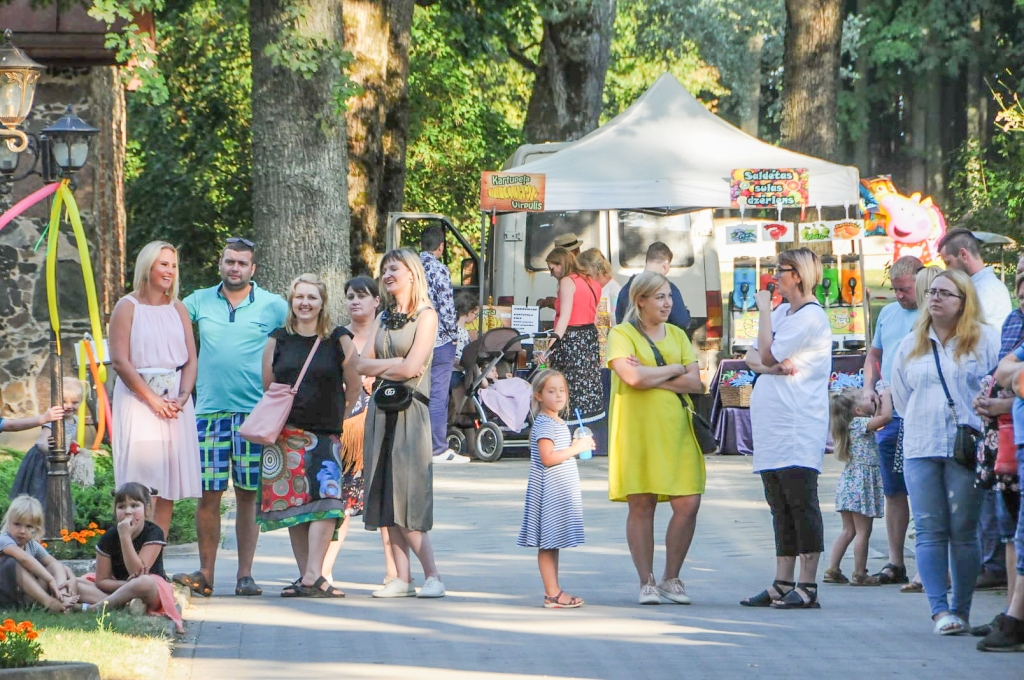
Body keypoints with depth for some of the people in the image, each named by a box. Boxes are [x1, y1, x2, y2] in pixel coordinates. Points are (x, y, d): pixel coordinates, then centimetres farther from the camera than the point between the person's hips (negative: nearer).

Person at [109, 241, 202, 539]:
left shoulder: (178, 308, 13)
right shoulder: (128, 307, -2)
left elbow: (191, 359, 10)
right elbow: (119, 360, -9)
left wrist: (182, 397, -8)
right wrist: (153, 399, -14)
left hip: (175, 401, 5)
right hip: (137, 399, -5)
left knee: (169, 487, 2)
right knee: (141, 491, -10)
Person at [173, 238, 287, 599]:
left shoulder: (272, 306, 4)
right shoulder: (199, 302, 9)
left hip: (254, 412, -1)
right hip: (209, 409, 1)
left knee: (248, 495, 1)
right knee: (208, 494, -2)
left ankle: (245, 575, 5)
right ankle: (205, 573, 4)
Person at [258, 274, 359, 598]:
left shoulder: (339, 341, 3)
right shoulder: (277, 341, 8)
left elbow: (354, 387, 10)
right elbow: (266, 386, 16)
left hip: (325, 435, -2)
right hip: (285, 434, 2)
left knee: (325, 501, -17)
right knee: (293, 504, 1)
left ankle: (312, 576, -21)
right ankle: (306, 576, 7)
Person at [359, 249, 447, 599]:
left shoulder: (425, 316, -4)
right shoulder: (384, 318, 17)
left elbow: (411, 368, -13)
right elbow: (363, 364, 8)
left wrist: (380, 368, 1)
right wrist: (394, 363, -7)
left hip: (410, 409, -7)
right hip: (381, 409, 7)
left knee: (406, 494, -13)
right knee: (386, 496, 1)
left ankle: (432, 576, -9)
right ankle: (402, 578, 2)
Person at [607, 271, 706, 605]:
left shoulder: (677, 336, 16)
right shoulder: (621, 334, 2)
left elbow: (694, 382, 4)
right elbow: (633, 377, -16)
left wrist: (651, 377, -8)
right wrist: (674, 370, -3)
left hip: (676, 430, 4)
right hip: (637, 430, -4)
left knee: (688, 503, -5)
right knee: (641, 505, -3)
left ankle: (671, 578, 9)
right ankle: (646, 582, 5)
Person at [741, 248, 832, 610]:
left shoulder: (811, 317, -10)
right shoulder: (782, 312, 19)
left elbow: (767, 353, -14)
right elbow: (752, 356, 15)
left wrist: (763, 311, -3)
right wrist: (767, 365, -7)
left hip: (799, 427, -9)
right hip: (771, 424, 9)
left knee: (801, 503, -9)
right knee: (780, 506, 9)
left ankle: (807, 587, -9)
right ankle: (782, 584, 12)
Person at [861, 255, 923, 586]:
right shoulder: (888, 313, 17)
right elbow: (874, 354, 29)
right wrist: (869, 388, 11)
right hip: (888, 414, 7)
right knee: (893, 492, 10)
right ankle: (895, 562, 15)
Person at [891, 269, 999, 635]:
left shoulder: (984, 339, 1)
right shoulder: (911, 345, 14)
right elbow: (900, 395, 23)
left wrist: (983, 429, -4)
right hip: (920, 450, 3)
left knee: (963, 532, -1)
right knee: (929, 531, -5)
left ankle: (961, 610, 5)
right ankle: (939, 610, -7)